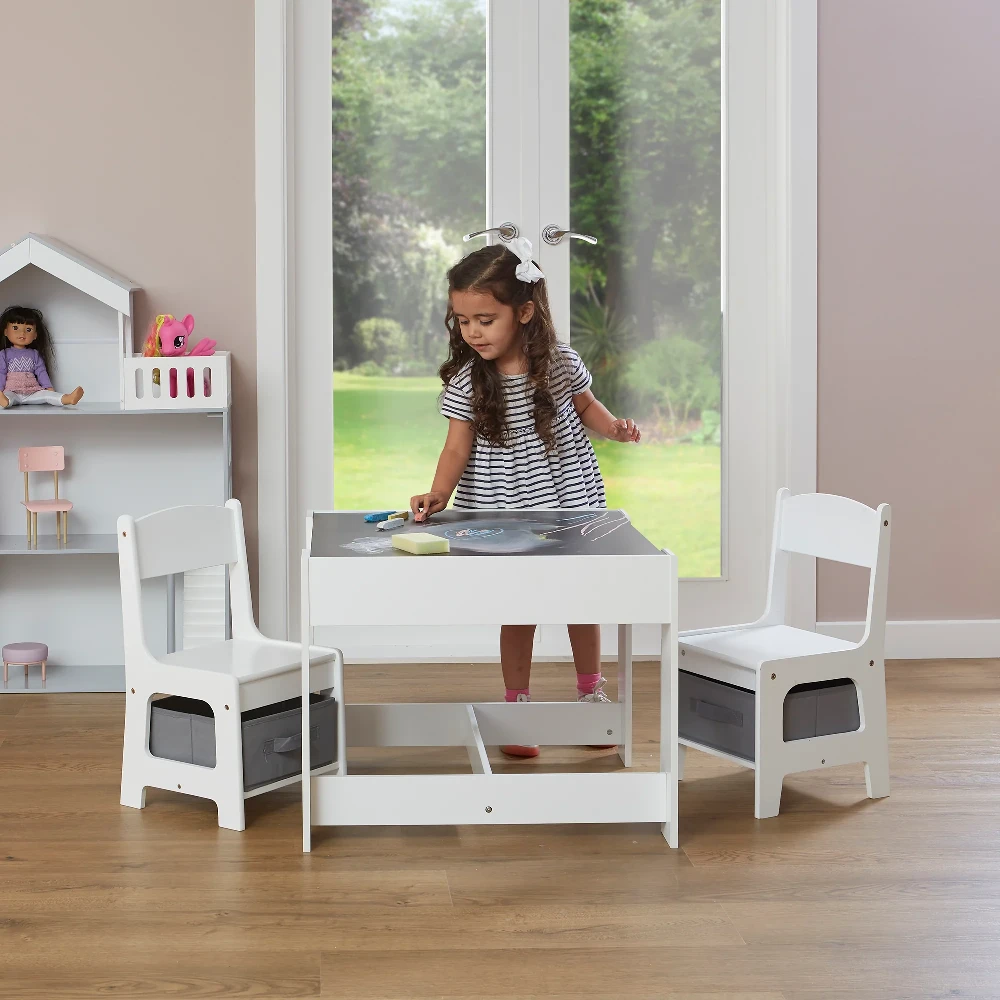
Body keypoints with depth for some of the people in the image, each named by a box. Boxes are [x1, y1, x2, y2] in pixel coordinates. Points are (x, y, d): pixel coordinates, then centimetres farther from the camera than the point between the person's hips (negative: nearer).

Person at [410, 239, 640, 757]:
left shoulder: (560, 362, -8)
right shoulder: (466, 381, -11)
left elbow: (585, 405, 9)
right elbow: (457, 446, -14)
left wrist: (614, 425, -10)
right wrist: (437, 494, -29)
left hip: (569, 503, 1)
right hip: (504, 515, -1)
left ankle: (591, 692, 35)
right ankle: (517, 705, 23)